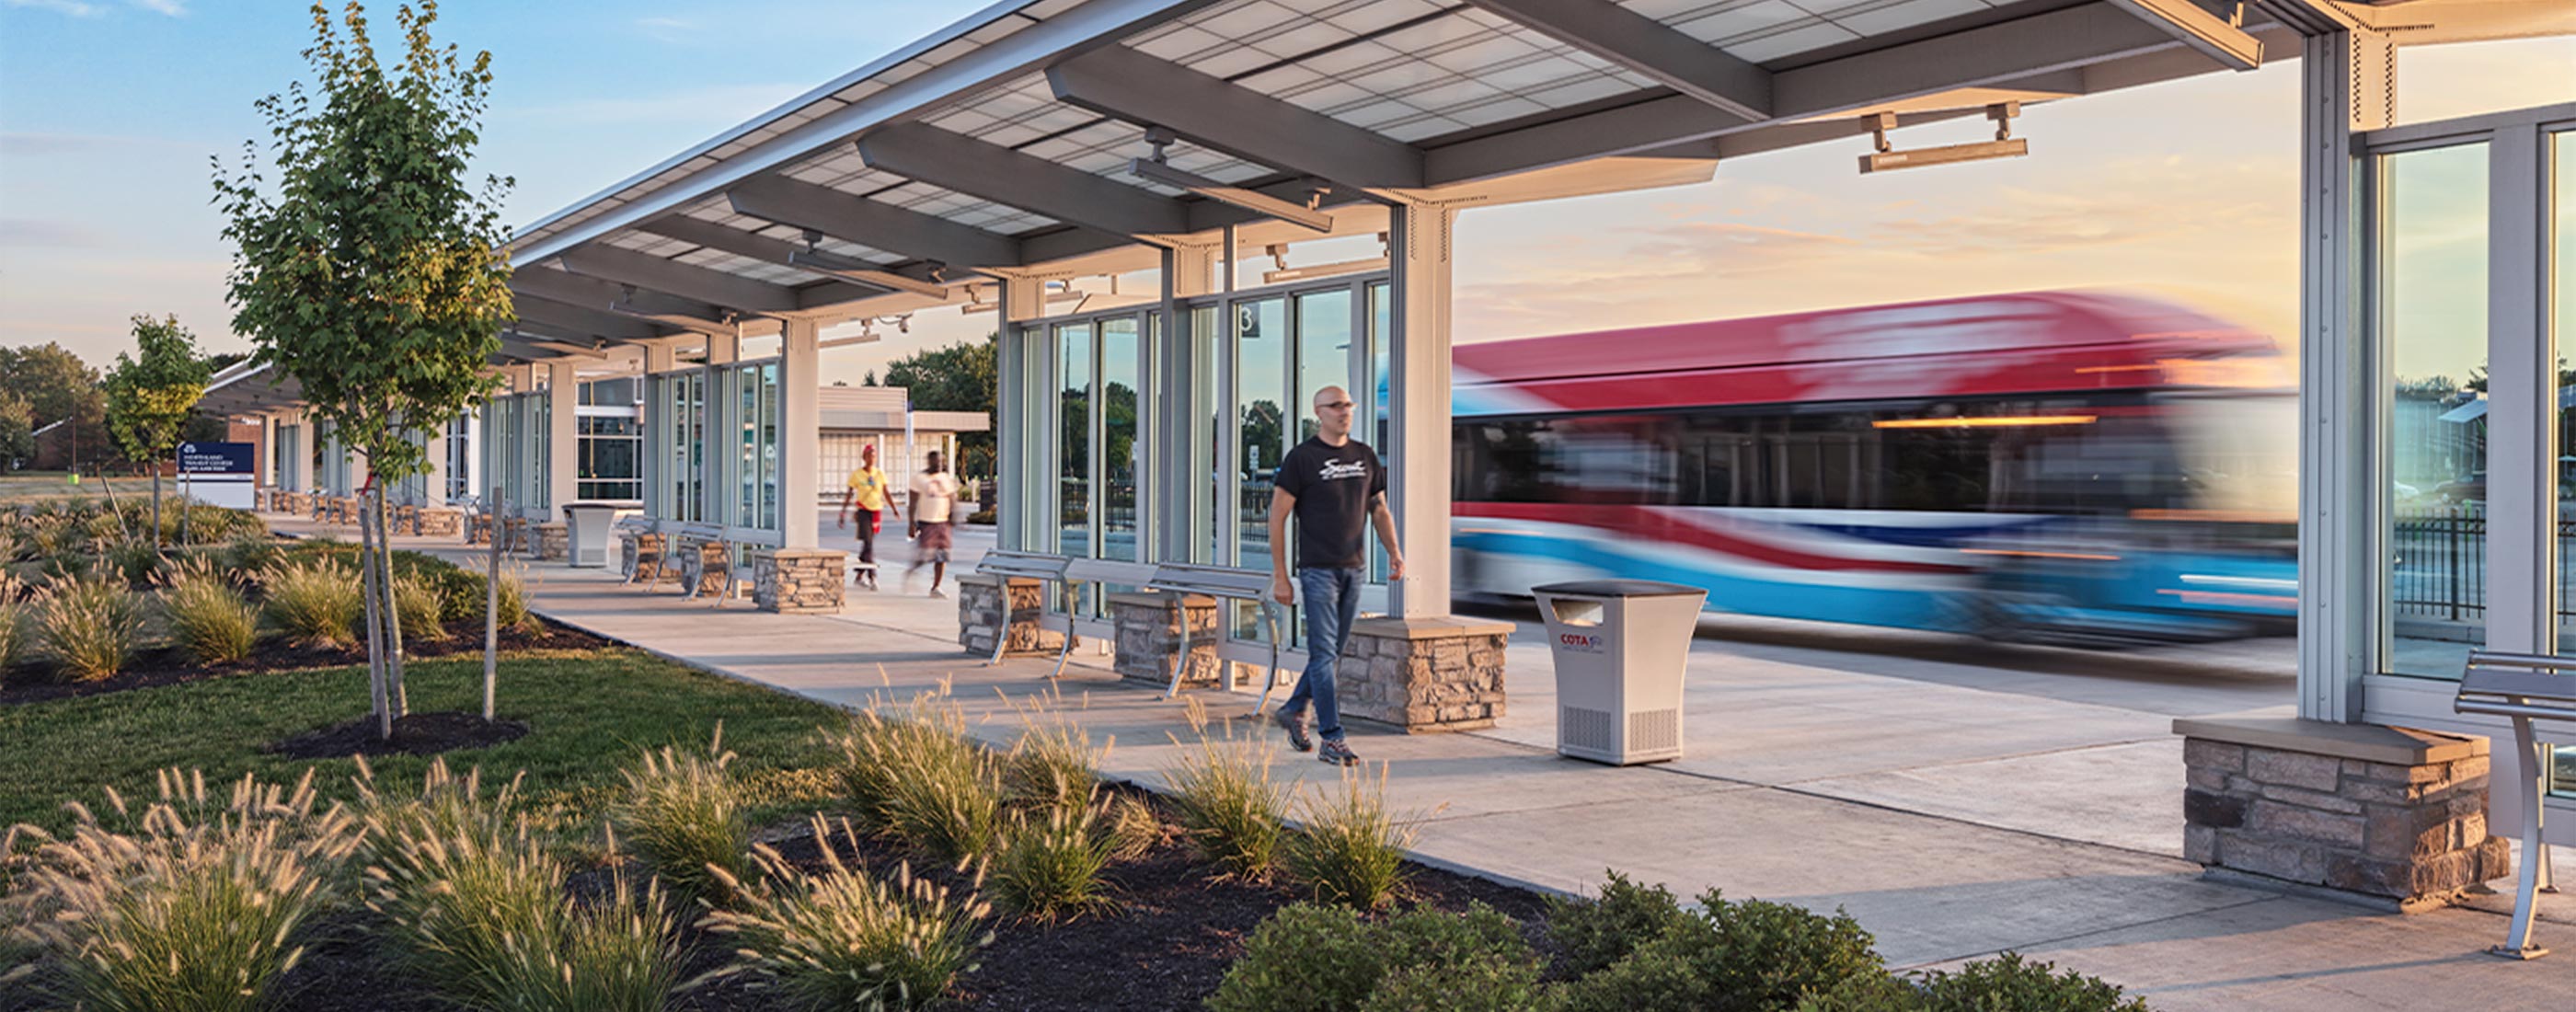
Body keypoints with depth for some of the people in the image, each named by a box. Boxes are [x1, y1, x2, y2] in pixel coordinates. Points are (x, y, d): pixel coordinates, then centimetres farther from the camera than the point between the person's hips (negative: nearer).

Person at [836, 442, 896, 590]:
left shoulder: (880, 474, 7)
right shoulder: (856, 475, -1)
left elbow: (886, 494, 11)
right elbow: (849, 495, 3)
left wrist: (895, 511, 8)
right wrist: (843, 513, 0)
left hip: (876, 511, 4)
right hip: (863, 511, -4)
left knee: (868, 543, 10)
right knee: (868, 544, -13)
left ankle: (860, 574, 24)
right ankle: (872, 577, -17)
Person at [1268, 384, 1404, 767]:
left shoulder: (1365, 456, 11)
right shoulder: (1302, 457, -6)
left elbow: (1379, 509, 17)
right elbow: (1277, 516, -6)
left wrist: (1394, 552, 1)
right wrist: (1279, 575, -10)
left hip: (1355, 568, 6)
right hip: (1318, 569, -6)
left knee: (1338, 651, 12)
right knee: (1323, 654, -7)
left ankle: (1293, 710, 31)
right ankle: (1331, 739, -5)